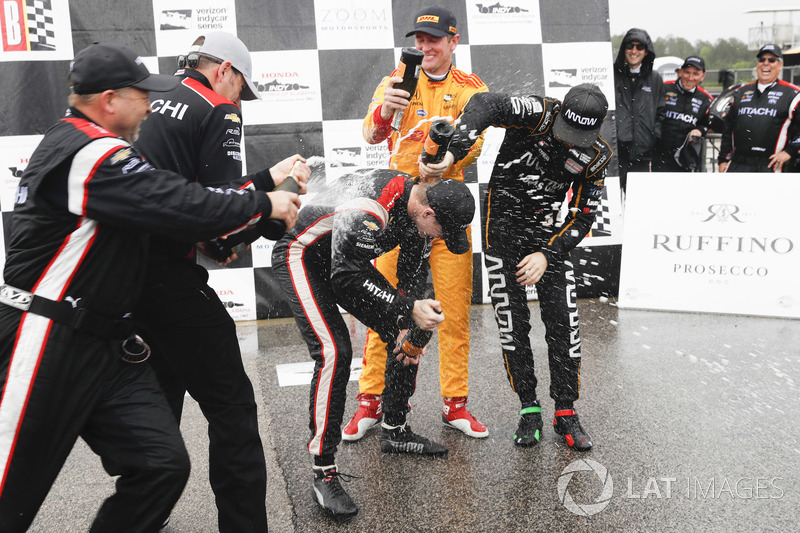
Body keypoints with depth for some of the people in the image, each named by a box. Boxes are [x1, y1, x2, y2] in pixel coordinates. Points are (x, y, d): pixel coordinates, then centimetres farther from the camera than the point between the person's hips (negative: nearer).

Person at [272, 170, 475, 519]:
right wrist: (409, 310, -35)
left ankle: (395, 432, 23)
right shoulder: (367, 211, -38)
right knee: (335, 352, -24)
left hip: (347, 259, 9)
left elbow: (413, 270, 2)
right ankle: (323, 472, -16)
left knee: (406, 341, 5)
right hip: (301, 258, -8)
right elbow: (347, 278, -34)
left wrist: (409, 326, -3)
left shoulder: (421, 206, -10)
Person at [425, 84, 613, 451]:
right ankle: (529, 410, 13)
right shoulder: (540, 112, -21)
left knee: (563, 321, -3)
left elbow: (583, 216, -3)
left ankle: (565, 413, 11)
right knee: (512, 322, -2)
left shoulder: (598, 156, -8)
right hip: (502, 224, -3)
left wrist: (547, 254, -16)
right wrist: (453, 151, -53)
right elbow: (486, 105, -38)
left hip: (549, 230, 3)